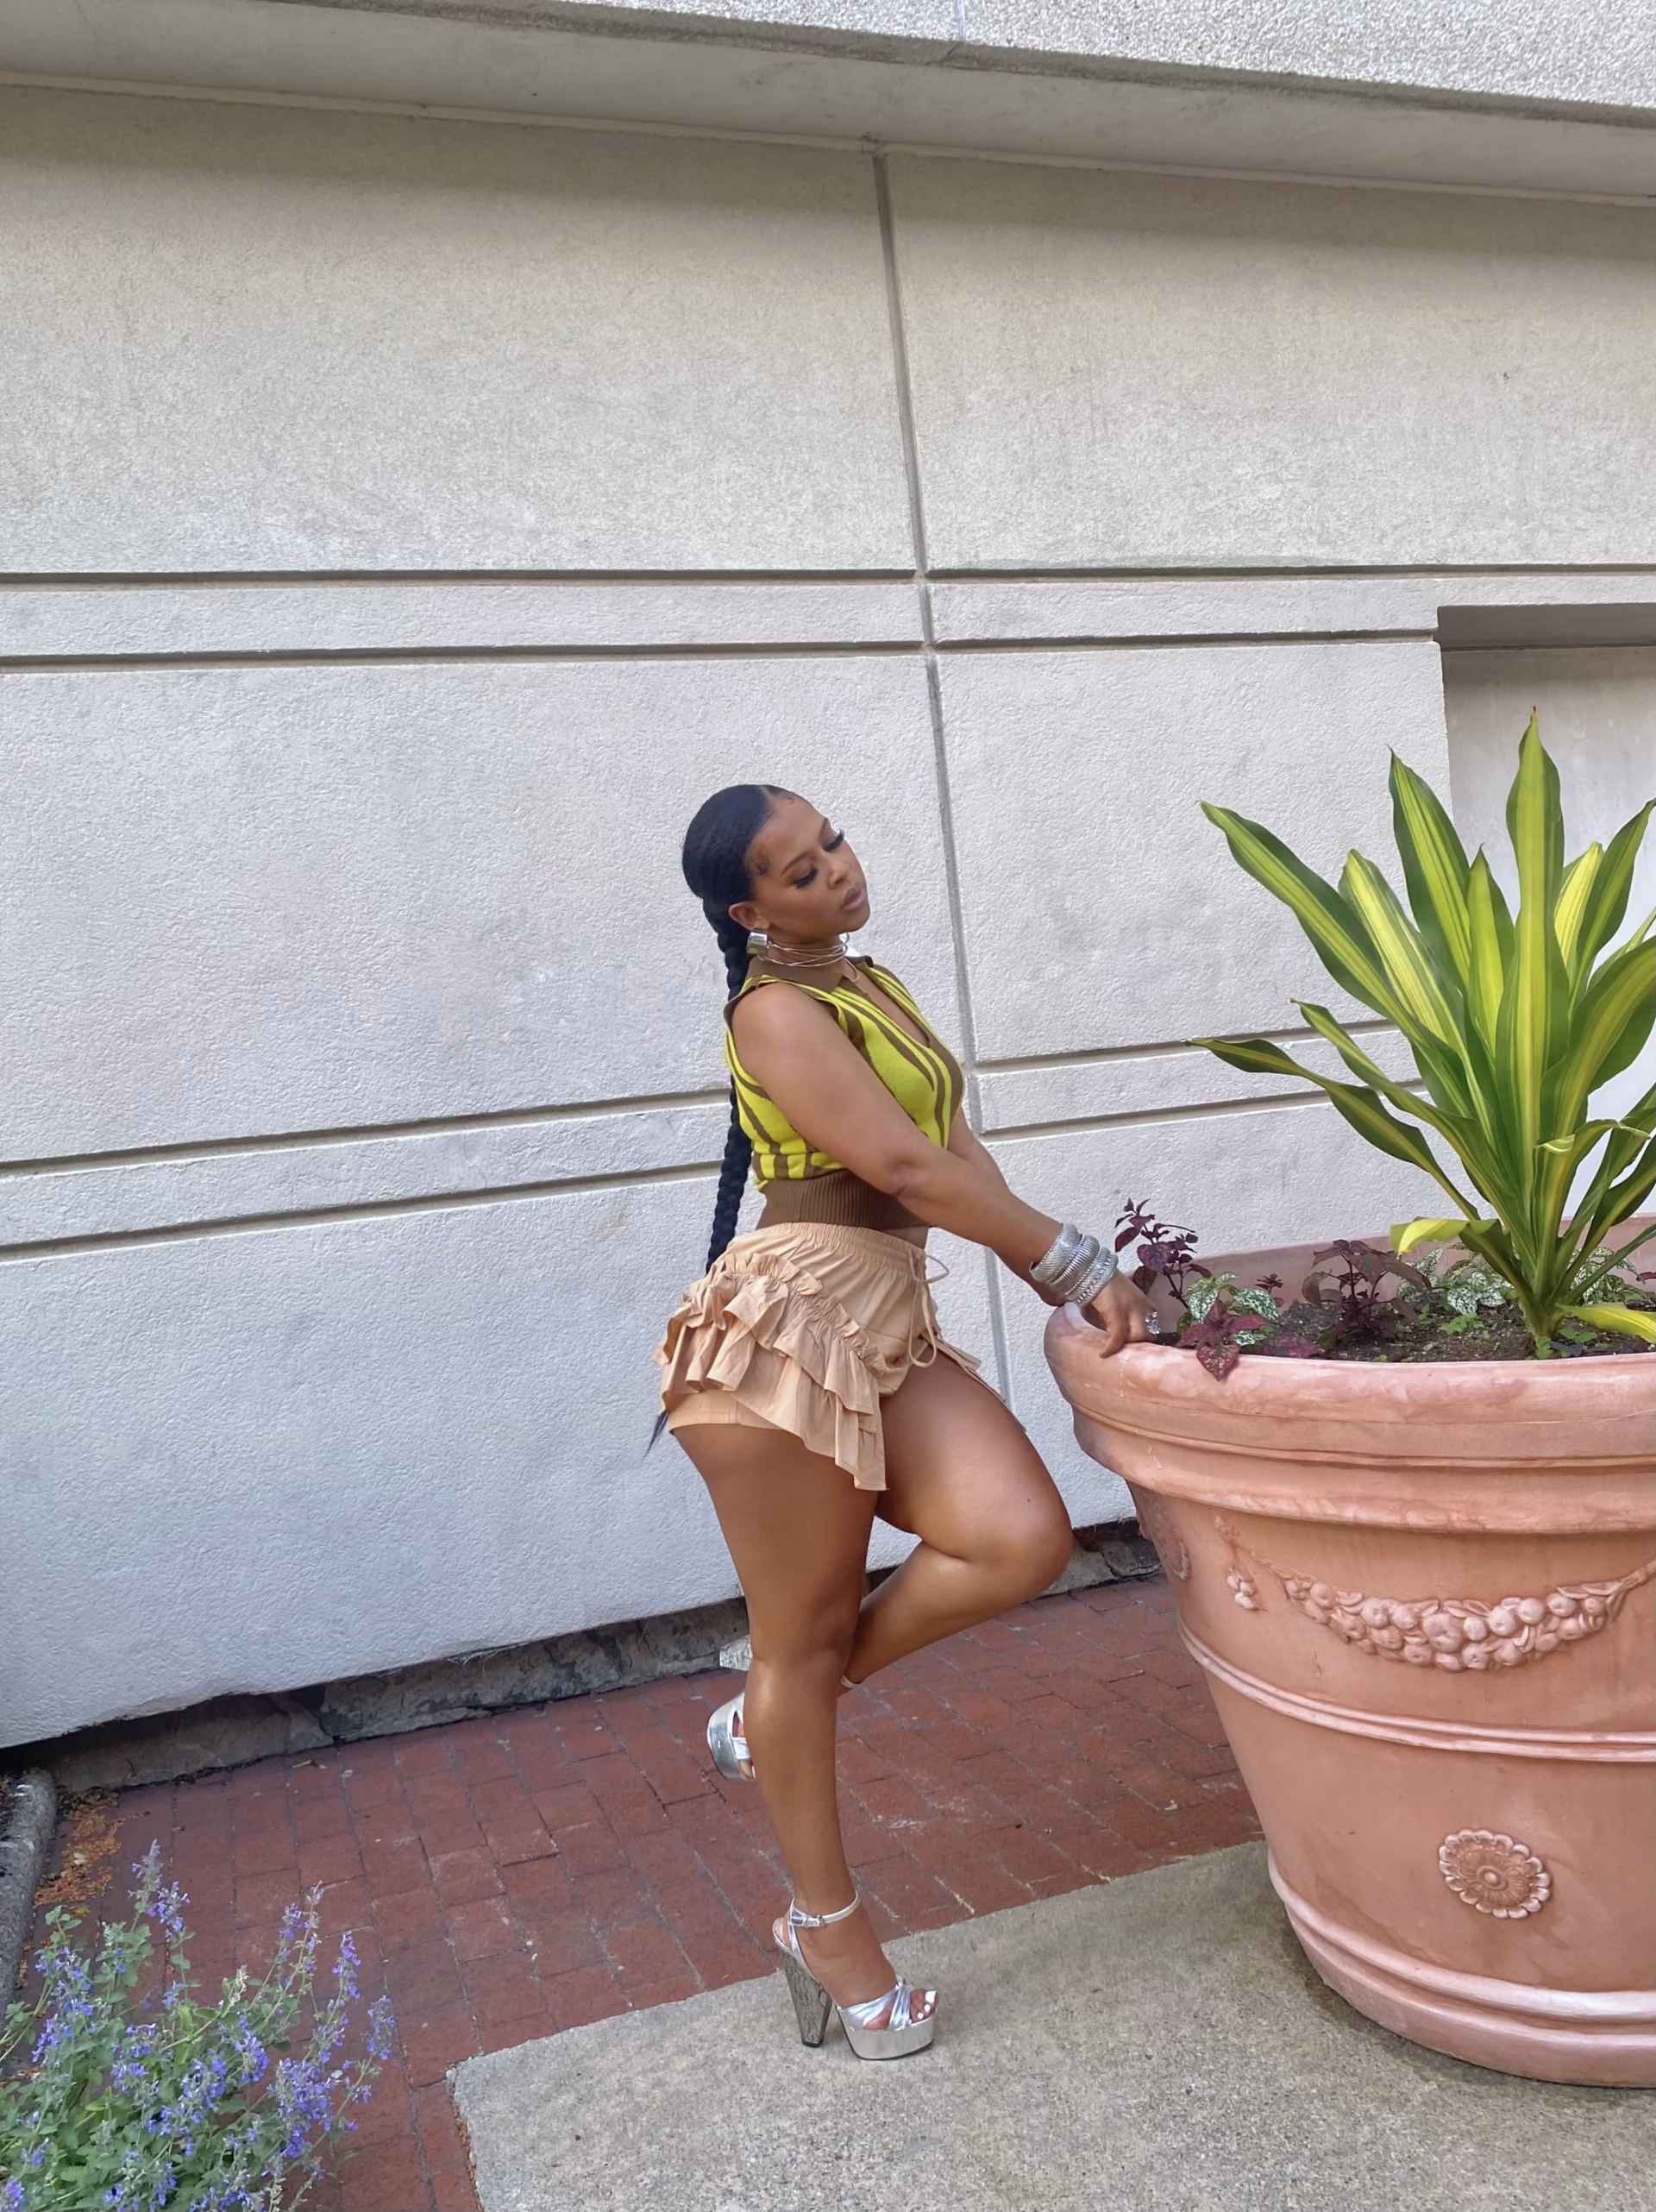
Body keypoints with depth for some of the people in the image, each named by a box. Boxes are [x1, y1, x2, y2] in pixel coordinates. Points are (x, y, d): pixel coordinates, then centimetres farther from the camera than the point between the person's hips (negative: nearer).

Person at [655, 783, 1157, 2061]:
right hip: (789, 1320, -7)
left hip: (894, 1326, 7)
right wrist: (1083, 1263, -13)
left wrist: (1076, 1284, 3)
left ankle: (779, 1715, 10)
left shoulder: (875, 985, 17)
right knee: (803, 1634, 4)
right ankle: (829, 1922, 25)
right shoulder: (778, 1008, -9)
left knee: (1023, 1540, -13)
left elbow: (960, 1153, 11)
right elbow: (906, 1168, -18)